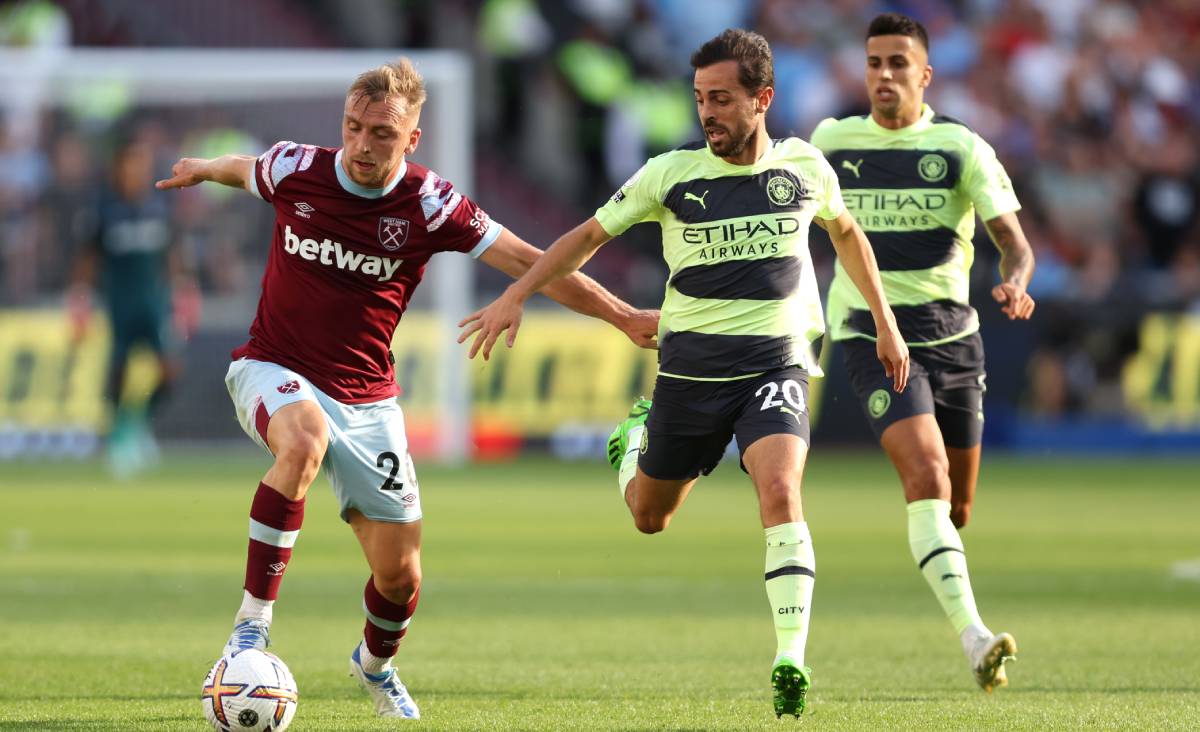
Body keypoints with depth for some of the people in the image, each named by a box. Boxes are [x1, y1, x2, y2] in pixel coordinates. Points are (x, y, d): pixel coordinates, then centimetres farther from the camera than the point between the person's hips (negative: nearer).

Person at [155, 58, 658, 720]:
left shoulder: (429, 205, -11)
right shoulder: (294, 170, -10)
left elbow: (529, 262, -9)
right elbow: (243, 169, 16)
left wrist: (622, 316, -13)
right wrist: (202, 169, 35)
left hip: (365, 401, 2)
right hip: (274, 369, -2)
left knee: (400, 574, 1)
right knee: (305, 439, -39)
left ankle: (376, 663, 38)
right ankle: (252, 625, -34)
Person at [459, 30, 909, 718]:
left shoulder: (805, 166, 0)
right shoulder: (671, 174, -5)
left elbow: (846, 232, 20)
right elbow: (590, 235, 5)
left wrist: (885, 324, 23)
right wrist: (515, 295, -4)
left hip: (776, 358, -1)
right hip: (692, 363, 1)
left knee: (780, 492, -26)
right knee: (650, 517, 14)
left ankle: (791, 662, -26)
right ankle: (636, 437, 51)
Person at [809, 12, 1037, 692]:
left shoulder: (960, 146, -3)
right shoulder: (831, 141, 2)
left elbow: (1013, 239, -10)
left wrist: (1015, 285, -31)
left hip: (952, 332, 2)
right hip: (872, 334, -2)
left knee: (957, 504, 10)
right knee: (926, 475, -23)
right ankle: (974, 637, -32)